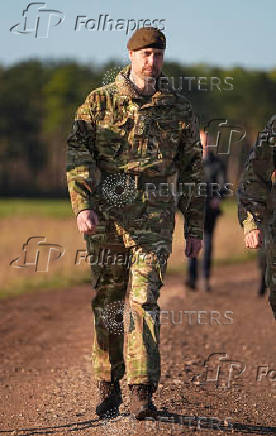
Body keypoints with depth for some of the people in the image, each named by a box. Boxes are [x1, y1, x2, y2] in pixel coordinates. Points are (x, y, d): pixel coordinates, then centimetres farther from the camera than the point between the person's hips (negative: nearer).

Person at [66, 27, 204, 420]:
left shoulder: (179, 110, 8)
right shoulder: (99, 102, 6)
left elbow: (193, 170, 13)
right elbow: (76, 155, 2)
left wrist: (195, 228, 11)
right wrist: (82, 206, -11)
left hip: (154, 217, -1)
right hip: (105, 215, 1)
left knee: (144, 300, -12)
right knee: (107, 302, 8)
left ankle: (142, 391, -13)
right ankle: (108, 387, 20)